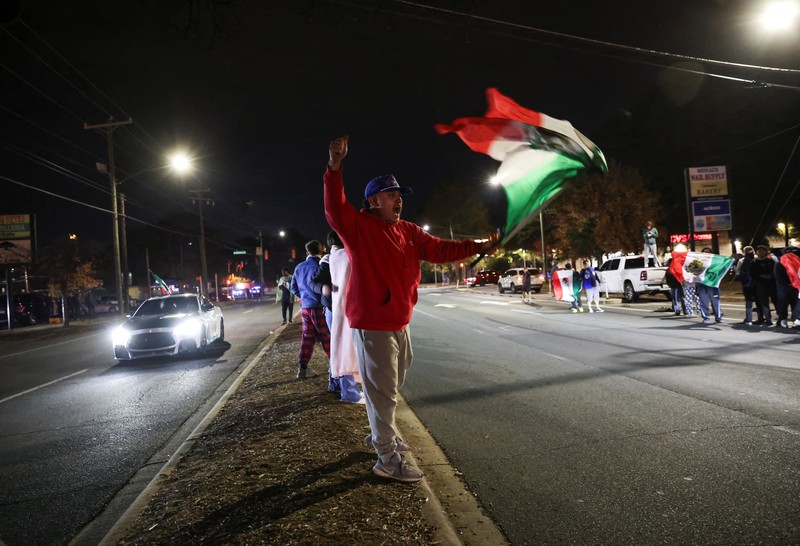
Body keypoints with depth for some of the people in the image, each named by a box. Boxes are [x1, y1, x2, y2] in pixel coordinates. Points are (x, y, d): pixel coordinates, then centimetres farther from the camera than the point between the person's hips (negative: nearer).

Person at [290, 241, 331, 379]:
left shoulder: (299, 267, 9)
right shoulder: (319, 265, -11)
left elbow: (293, 288, 13)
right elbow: (314, 284, -23)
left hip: (305, 307, 6)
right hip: (319, 307, -6)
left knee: (307, 337, 11)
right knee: (327, 337, 3)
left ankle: (302, 368, 8)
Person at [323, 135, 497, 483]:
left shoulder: (408, 232, 10)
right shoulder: (359, 227, -10)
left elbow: (439, 249, 7)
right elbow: (335, 209, -27)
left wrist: (477, 248, -4)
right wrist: (334, 167, -40)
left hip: (399, 324, 8)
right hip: (372, 325, -8)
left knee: (390, 387, 22)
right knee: (382, 391, -1)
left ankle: (380, 434, 43)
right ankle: (387, 458, 11)